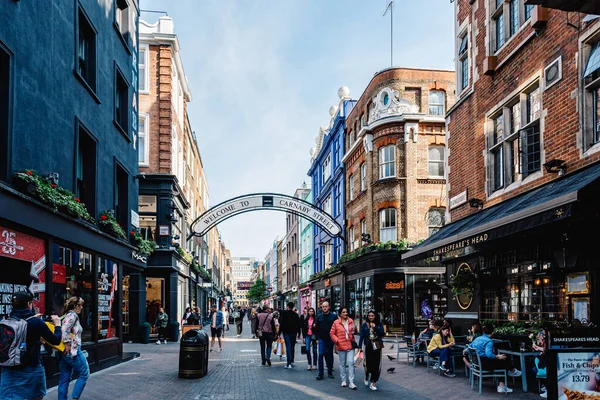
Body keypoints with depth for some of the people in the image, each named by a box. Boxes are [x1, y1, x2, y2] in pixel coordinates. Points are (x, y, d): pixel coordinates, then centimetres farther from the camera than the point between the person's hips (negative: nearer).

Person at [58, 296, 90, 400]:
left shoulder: (65, 316, 18)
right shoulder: (73, 315, -11)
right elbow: (65, 329, -24)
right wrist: (67, 345, -20)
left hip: (64, 352, 9)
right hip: (73, 351, -9)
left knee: (64, 379, 11)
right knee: (84, 374, 1)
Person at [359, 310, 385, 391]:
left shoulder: (379, 324, 6)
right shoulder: (365, 325, 2)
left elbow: (382, 334, -4)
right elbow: (362, 336, 0)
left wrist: (375, 327, -13)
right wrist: (360, 347, -5)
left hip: (377, 347, 2)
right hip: (368, 347, -1)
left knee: (376, 365, -1)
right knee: (368, 364, -5)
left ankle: (373, 383, 8)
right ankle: (366, 376, 28)